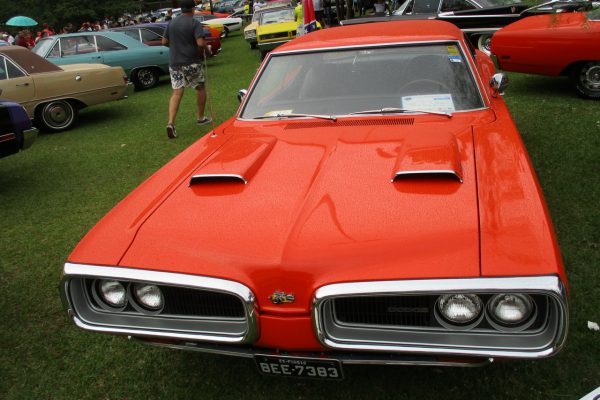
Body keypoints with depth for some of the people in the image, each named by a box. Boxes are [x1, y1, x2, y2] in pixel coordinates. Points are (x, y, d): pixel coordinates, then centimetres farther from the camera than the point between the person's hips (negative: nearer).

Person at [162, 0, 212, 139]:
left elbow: (164, 42, 12)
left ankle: (170, 123, -16)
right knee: (200, 88, 18)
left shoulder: (171, 23, 8)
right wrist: (207, 50, -1)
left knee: (176, 93, 0)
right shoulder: (195, 23, -9)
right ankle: (200, 117, 27)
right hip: (191, 62, -4)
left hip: (174, 63, 4)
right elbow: (201, 43, -20)